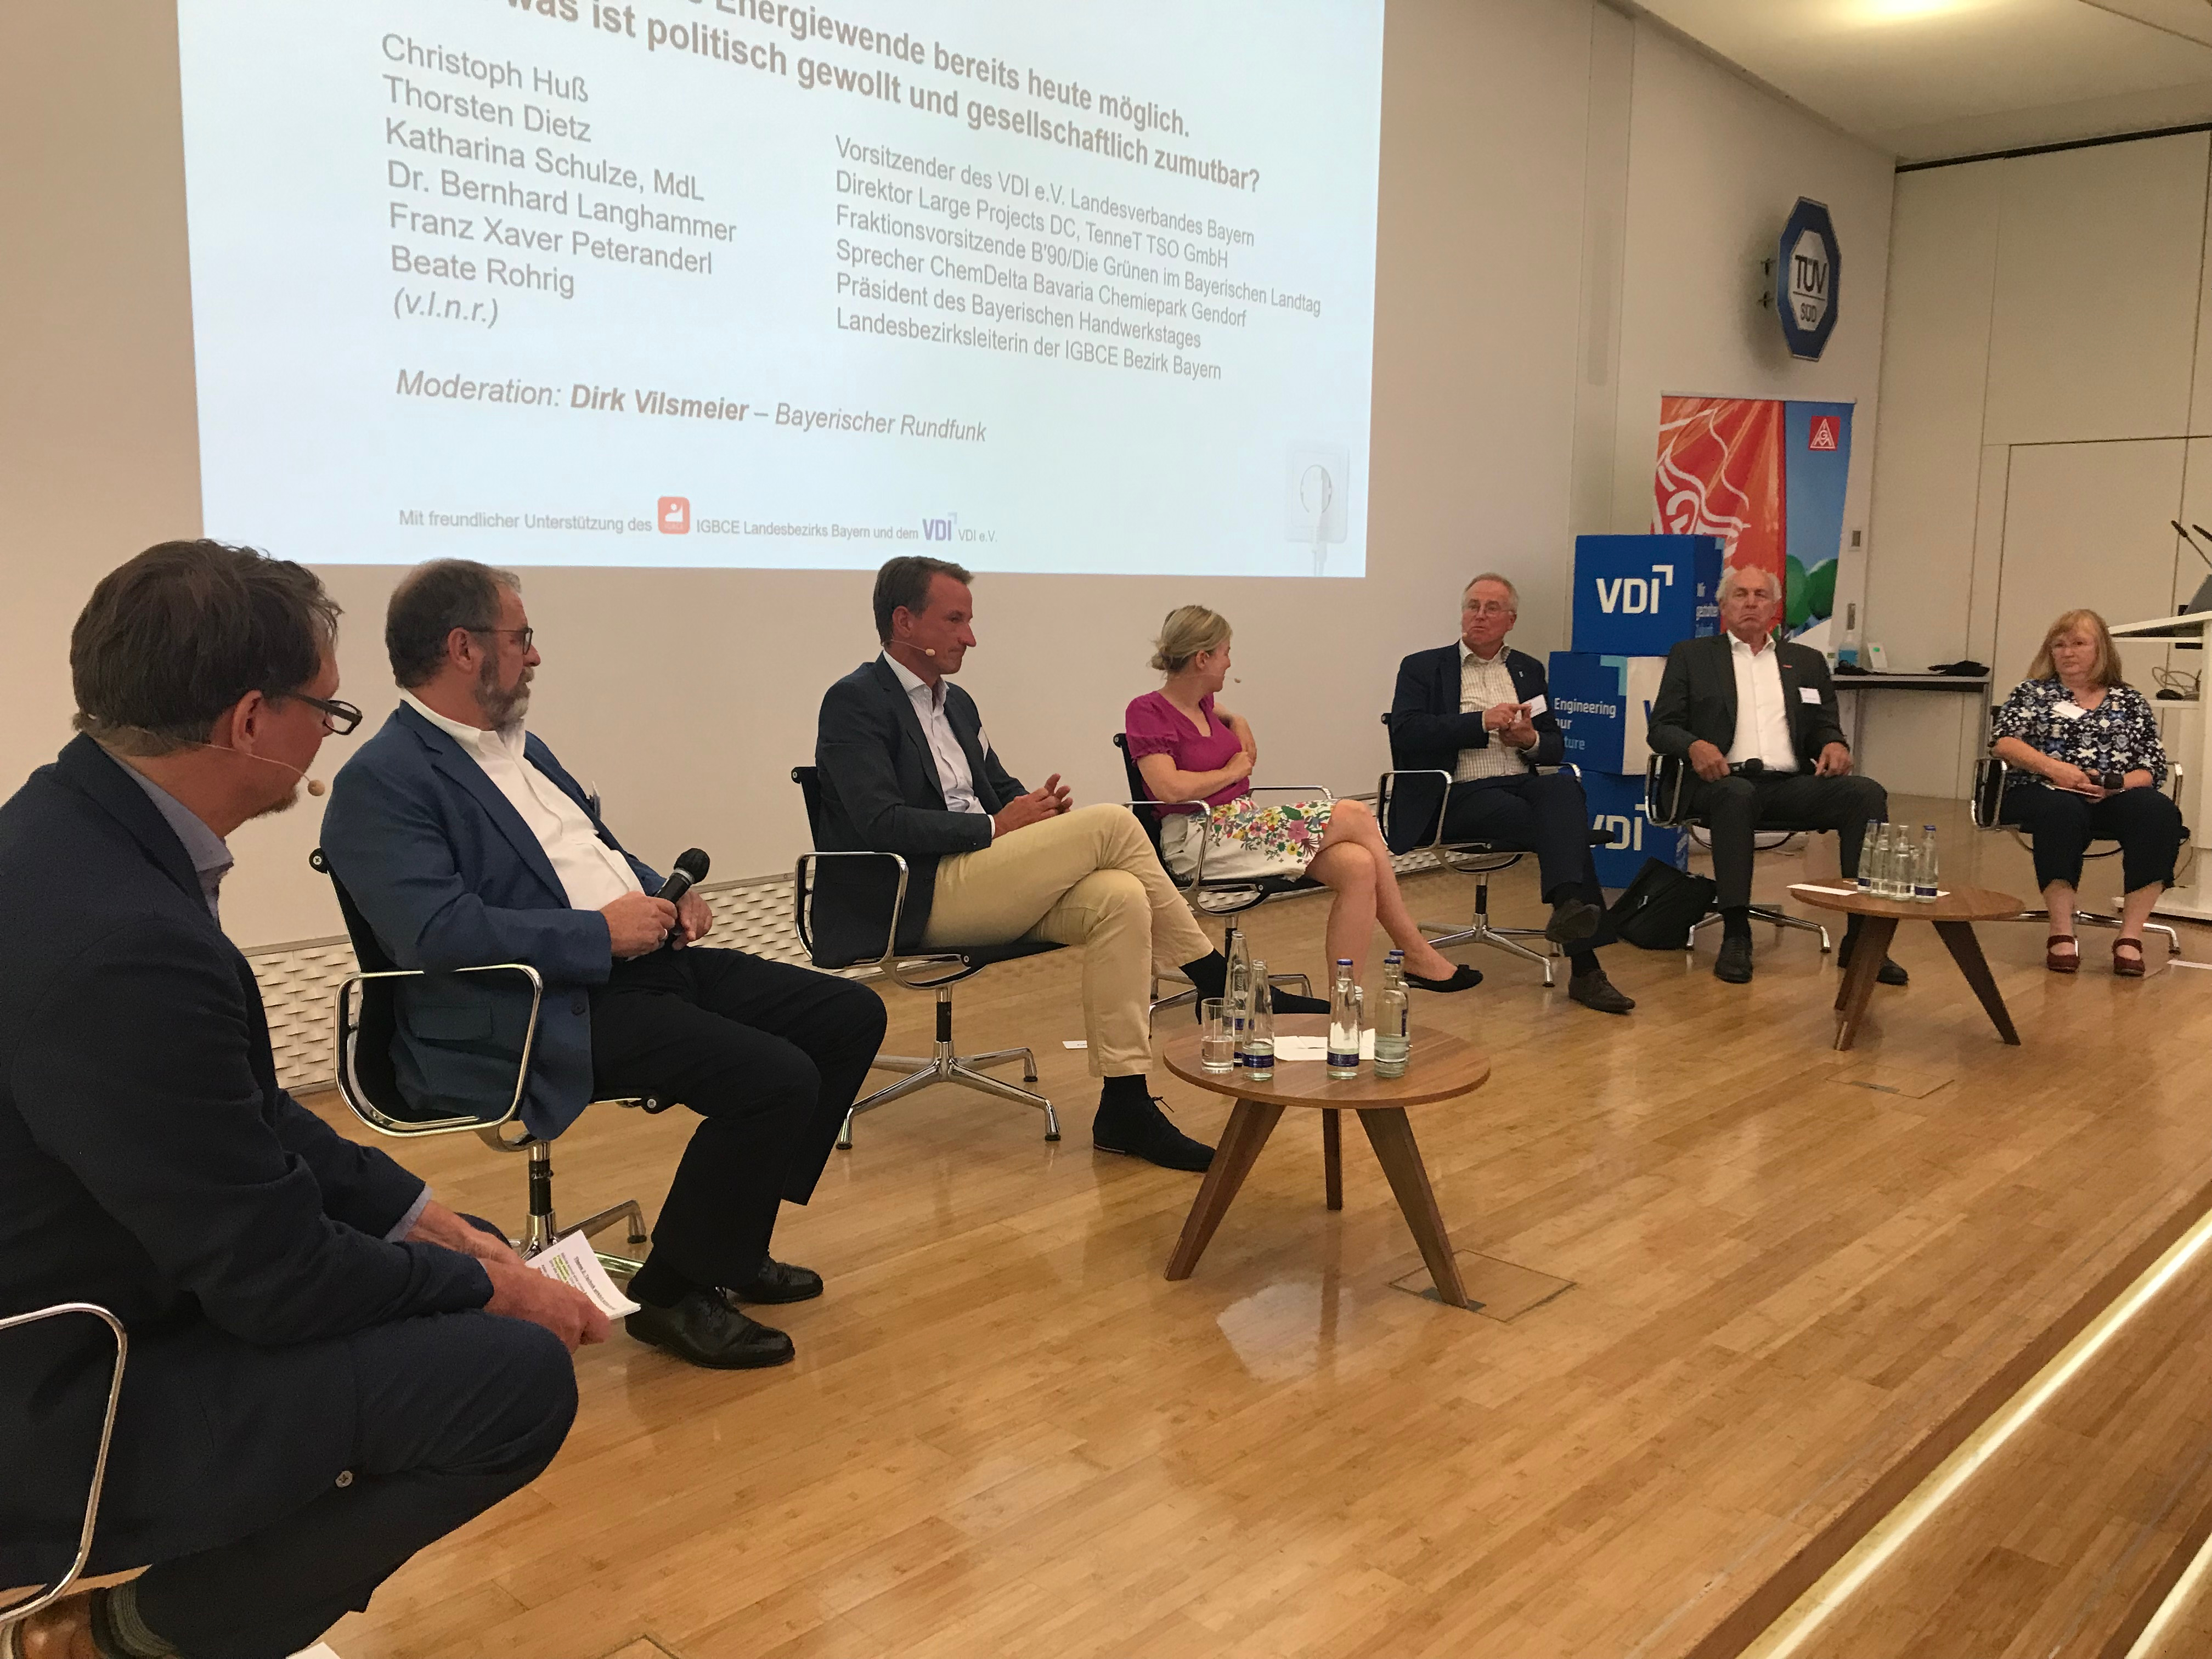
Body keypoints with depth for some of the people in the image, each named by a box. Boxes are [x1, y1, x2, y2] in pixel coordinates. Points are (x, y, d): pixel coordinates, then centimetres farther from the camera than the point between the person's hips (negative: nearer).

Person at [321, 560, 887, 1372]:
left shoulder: (522, 747, 20)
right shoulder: (381, 780, -10)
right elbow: (437, 934, -22)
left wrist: (668, 894, 7)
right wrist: (602, 932, -19)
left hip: (640, 959, 10)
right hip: (534, 1015, -10)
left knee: (851, 1015, 3)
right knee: (777, 1078, -26)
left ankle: (732, 1237, 16)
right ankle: (675, 1294, -3)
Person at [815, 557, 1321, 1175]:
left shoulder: (956, 702, 22)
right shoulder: (856, 701, -5)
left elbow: (1003, 789, 24)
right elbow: (883, 826, -17)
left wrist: (1035, 807, -1)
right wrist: (997, 827, -15)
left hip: (984, 880, 8)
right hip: (919, 898, -8)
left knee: (1120, 899, -21)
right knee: (1113, 824, -19)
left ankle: (1125, 1109, -20)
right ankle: (1220, 984, -5)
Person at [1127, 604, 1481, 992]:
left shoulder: (1200, 702, 17)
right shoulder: (1147, 712, -8)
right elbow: (1169, 788, -23)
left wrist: (1236, 720, 22)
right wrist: (1233, 771, -7)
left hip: (1245, 825, 9)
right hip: (1200, 840, -9)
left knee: (1358, 865, -17)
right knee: (1357, 816, -15)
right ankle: (1416, 954, -1)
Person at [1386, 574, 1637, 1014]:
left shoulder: (1528, 670, 24)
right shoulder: (1423, 668, 10)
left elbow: (1556, 745, 21)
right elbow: (1405, 732, -8)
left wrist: (1531, 740, -4)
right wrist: (1482, 722, -13)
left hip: (1522, 785, 4)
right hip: (1459, 797, -4)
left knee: (1564, 789, -34)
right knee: (1567, 830, -30)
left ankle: (1568, 906, -49)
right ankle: (1584, 966, -36)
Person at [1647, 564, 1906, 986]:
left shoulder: (1807, 662, 23)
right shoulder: (1691, 656, 15)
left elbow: (1825, 727, 20)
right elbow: (1661, 727, 7)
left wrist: (1834, 744, -5)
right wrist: (1694, 745, -16)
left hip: (1791, 785, 3)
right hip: (1724, 782, -3)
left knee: (1866, 793, -25)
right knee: (1736, 794, -39)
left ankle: (1863, 936, -24)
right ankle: (1735, 936, -33)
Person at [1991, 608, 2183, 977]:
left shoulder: (2130, 701, 20)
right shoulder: (2033, 692, 16)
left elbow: (2154, 766, 11)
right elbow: (2003, 742, -1)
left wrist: (2117, 784, -11)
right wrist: (2055, 768, -16)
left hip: (2114, 797, 2)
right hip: (2044, 793, -2)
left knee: (2160, 813, -31)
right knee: (2063, 812, -38)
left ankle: (2131, 936, -32)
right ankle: (2062, 933, -36)